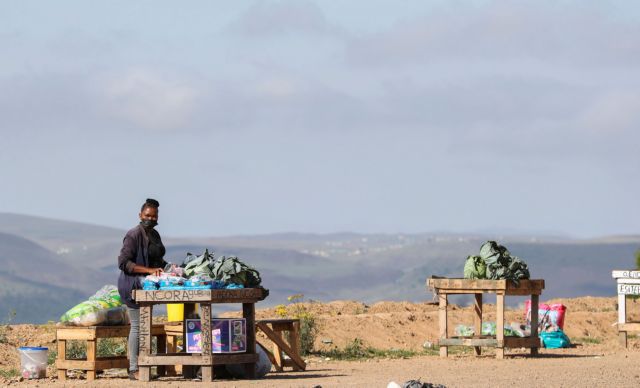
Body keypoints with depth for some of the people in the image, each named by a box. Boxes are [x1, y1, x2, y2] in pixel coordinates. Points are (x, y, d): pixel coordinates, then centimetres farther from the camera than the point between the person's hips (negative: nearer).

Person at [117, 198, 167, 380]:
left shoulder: (154, 235, 14)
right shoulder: (134, 235, -14)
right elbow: (123, 262, -20)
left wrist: (165, 267, 8)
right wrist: (149, 270, -25)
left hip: (146, 285, 9)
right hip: (133, 284, -9)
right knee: (137, 326, -8)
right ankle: (134, 369, -6)